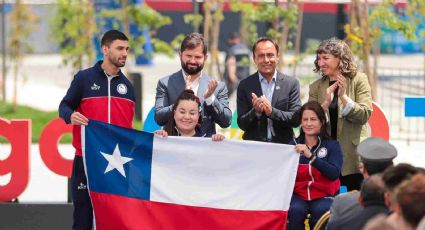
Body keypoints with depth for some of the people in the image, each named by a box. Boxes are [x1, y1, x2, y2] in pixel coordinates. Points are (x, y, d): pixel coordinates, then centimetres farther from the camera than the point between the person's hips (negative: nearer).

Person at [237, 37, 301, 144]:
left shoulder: (291, 83, 6)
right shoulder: (245, 85, 6)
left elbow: (296, 119, 0)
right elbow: (242, 124, 4)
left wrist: (272, 111, -14)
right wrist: (256, 111, -13)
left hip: (282, 147, 0)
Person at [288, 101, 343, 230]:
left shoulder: (332, 145, 1)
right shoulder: (293, 145, 6)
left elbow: (334, 173, -16)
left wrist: (311, 156, -25)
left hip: (323, 195, -1)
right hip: (298, 194, 1)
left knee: (320, 212, -33)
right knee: (296, 211, -31)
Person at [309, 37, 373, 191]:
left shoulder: (359, 80, -1)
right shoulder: (316, 87, 8)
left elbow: (365, 115, -7)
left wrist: (343, 96, -19)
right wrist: (326, 102, -14)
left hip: (353, 157, -3)